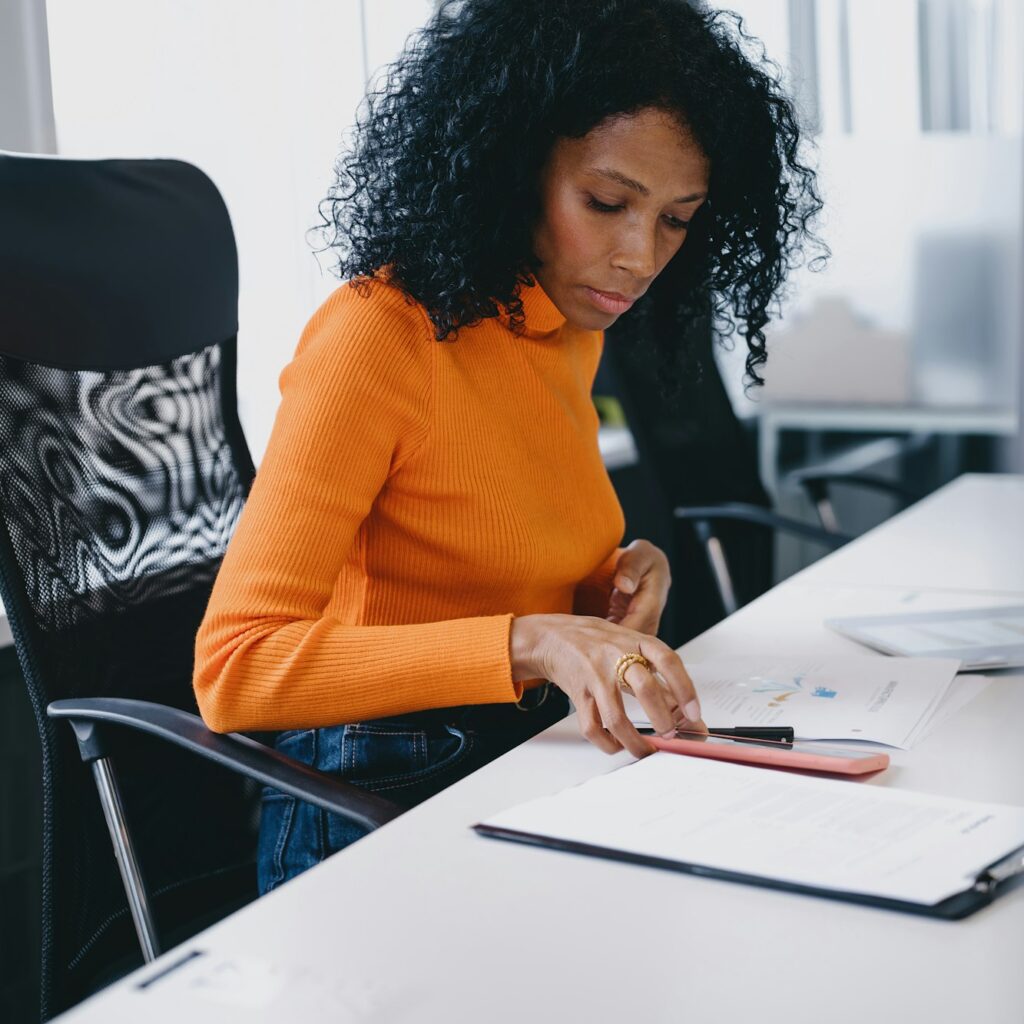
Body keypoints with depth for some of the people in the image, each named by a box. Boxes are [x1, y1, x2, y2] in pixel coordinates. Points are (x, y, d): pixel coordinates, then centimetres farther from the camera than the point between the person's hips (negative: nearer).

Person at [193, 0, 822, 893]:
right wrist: (528, 642, -32)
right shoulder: (382, 334, -17)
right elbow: (234, 670, -23)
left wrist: (626, 575, 0)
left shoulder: (572, 331, 8)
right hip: (383, 815, -7)